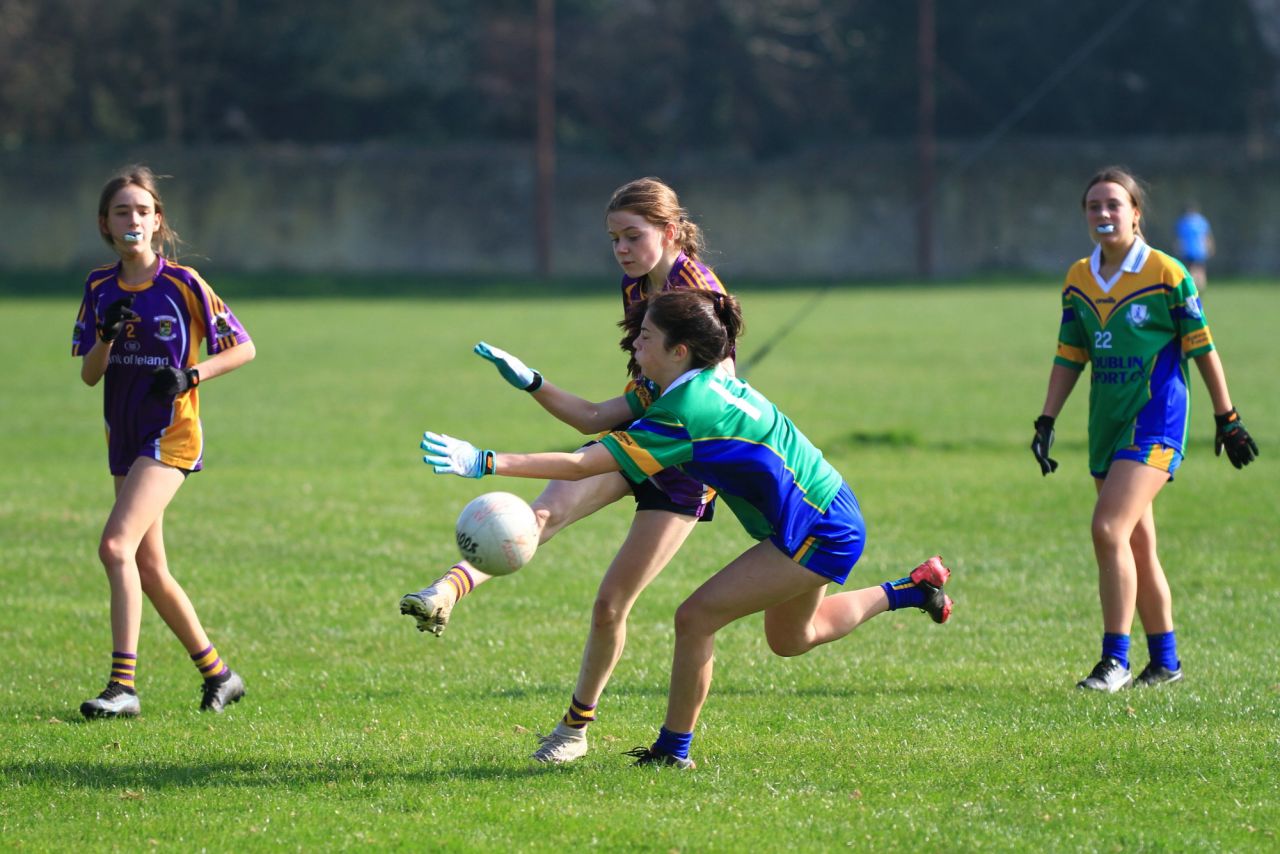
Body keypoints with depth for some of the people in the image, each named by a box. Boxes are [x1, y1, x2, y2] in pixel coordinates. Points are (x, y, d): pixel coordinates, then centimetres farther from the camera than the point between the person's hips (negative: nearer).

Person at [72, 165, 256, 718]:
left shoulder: (183, 284, -8)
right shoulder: (100, 288, 6)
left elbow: (243, 348, -2)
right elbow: (88, 375, 5)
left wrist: (190, 375, -17)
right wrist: (106, 337, -14)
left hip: (171, 434, -7)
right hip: (125, 437, 7)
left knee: (116, 546, -22)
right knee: (149, 569, 10)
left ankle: (124, 685, -22)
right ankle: (218, 675, 25)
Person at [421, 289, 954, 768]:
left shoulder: (683, 414, -26)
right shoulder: (706, 384, 1)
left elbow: (582, 465, -30)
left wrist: (486, 463, -31)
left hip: (819, 533, -10)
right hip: (823, 517, 10)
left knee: (696, 618, -13)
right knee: (791, 638, 30)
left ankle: (673, 750, -2)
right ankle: (916, 588, 40)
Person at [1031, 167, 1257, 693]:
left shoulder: (1167, 275, -9)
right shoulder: (1078, 280, 8)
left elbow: (1201, 348, -4)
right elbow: (1069, 356, 13)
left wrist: (1226, 418, -1)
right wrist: (1046, 422, 7)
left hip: (1156, 422, -6)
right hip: (1108, 425, 6)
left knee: (1108, 529, -19)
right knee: (1137, 546, 11)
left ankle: (1115, 660, -16)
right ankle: (1165, 661, 22)